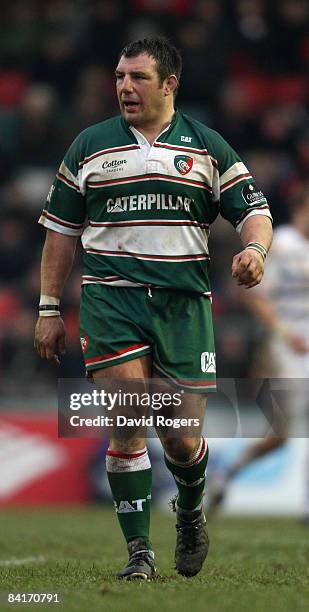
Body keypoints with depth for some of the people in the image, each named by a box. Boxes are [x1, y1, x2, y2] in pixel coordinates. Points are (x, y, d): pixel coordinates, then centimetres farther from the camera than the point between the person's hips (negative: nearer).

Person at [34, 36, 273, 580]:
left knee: (182, 439, -1)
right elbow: (61, 230, 14)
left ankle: (190, 511, 32)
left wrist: (254, 248, -15)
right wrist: (49, 308, 10)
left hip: (184, 303, 0)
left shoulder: (207, 147, 10)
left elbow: (253, 211, 8)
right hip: (110, 298, 0)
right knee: (128, 428, -12)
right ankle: (139, 551, -3)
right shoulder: (89, 146, 11)